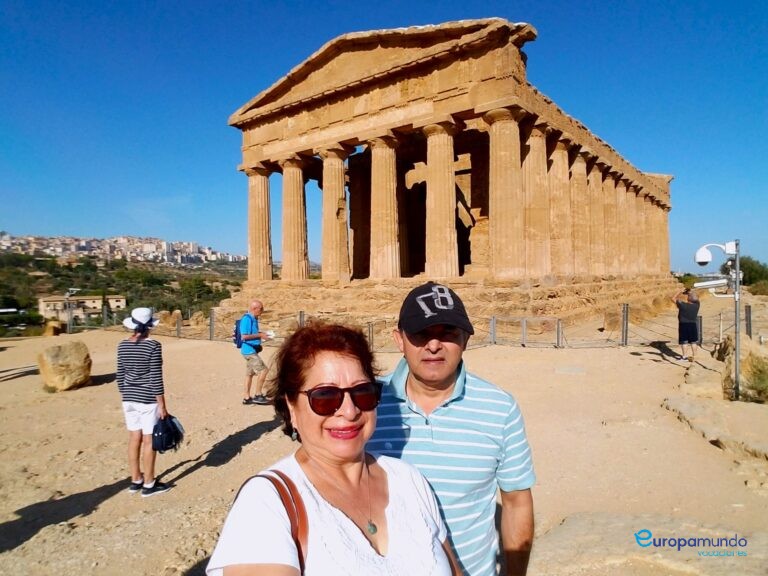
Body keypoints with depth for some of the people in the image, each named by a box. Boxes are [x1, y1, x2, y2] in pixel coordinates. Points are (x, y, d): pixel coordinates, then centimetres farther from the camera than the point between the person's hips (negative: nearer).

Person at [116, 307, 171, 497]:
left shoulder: (122, 345, 2)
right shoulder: (153, 346, -17)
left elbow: (120, 375, 8)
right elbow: (155, 378, -16)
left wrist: (125, 396, 20)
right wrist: (162, 405, -10)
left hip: (129, 399, 6)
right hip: (148, 400, -6)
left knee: (134, 439, 16)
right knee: (149, 441, 4)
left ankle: (135, 481, 27)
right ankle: (148, 485, 14)